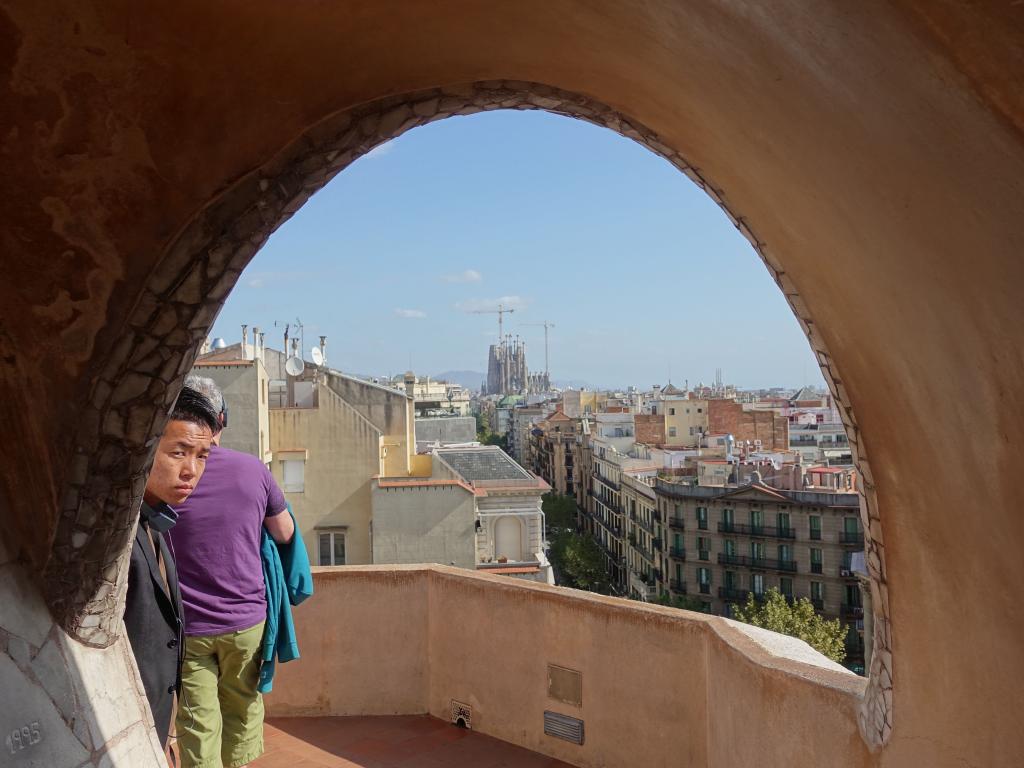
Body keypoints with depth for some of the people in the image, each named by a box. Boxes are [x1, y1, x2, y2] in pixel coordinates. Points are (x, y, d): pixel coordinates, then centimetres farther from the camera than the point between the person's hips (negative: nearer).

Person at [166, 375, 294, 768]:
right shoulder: (252, 469, -9)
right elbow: (285, 533, 2)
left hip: (188, 627, -1)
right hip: (246, 619, 1)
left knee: (197, 722, 11)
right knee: (242, 707, 21)